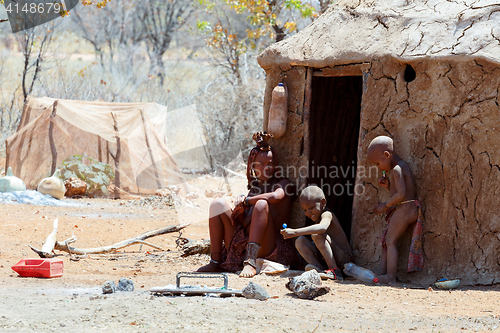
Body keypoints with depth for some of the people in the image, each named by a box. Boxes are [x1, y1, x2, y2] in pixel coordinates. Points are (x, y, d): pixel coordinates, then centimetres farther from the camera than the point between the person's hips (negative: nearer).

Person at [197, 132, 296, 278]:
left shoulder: (282, 183, 4)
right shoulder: (254, 188, 23)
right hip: (240, 247, 5)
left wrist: (245, 202, -12)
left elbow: (276, 196, -18)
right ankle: (215, 262, -10)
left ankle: (251, 263, -39)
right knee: (218, 204, -4)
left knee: (262, 204, -27)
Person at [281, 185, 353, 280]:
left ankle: (335, 272, -28)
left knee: (317, 235, -29)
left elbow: (322, 227, -38)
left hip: (344, 258, -8)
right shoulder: (316, 218, 17)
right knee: (300, 241, -3)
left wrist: (295, 232, -45)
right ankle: (319, 269, -19)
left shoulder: (327, 215, -14)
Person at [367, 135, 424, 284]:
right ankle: (382, 273, 13)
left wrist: (386, 205, -12)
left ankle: (390, 276, -8)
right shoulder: (402, 166, 17)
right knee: (386, 241, 13)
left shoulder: (397, 170, -16)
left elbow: (401, 195, -23)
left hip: (404, 209, -10)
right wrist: (388, 186, 7)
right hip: (406, 210, 10)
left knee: (390, 241, -7)